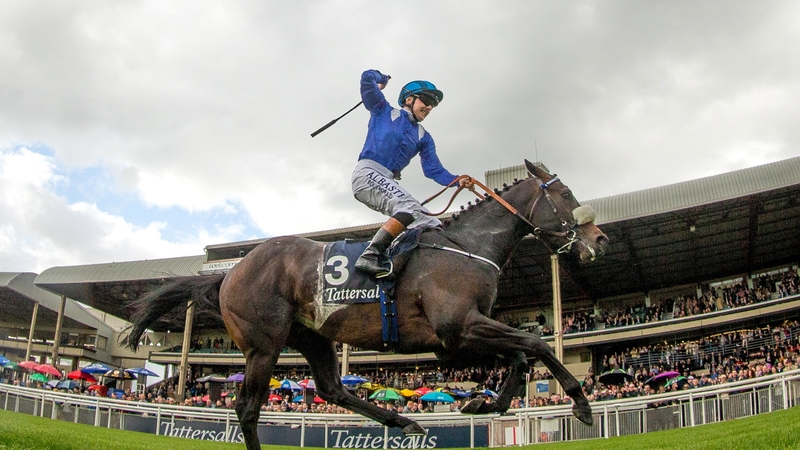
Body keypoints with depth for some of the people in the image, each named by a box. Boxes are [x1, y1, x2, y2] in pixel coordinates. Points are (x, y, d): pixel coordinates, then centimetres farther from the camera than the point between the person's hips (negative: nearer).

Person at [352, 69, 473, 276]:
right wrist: (382, 79, 26)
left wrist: (458, 181, -6)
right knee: (410, 208, -31)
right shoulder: (384, 111, 12)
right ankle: (369, 257, -41)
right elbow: (368, 77, 4)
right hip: (367, 173, -7)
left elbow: (434, 170, 11)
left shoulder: (424, 138, 22)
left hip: (388, 182, 7)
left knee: (431, 224, -9)